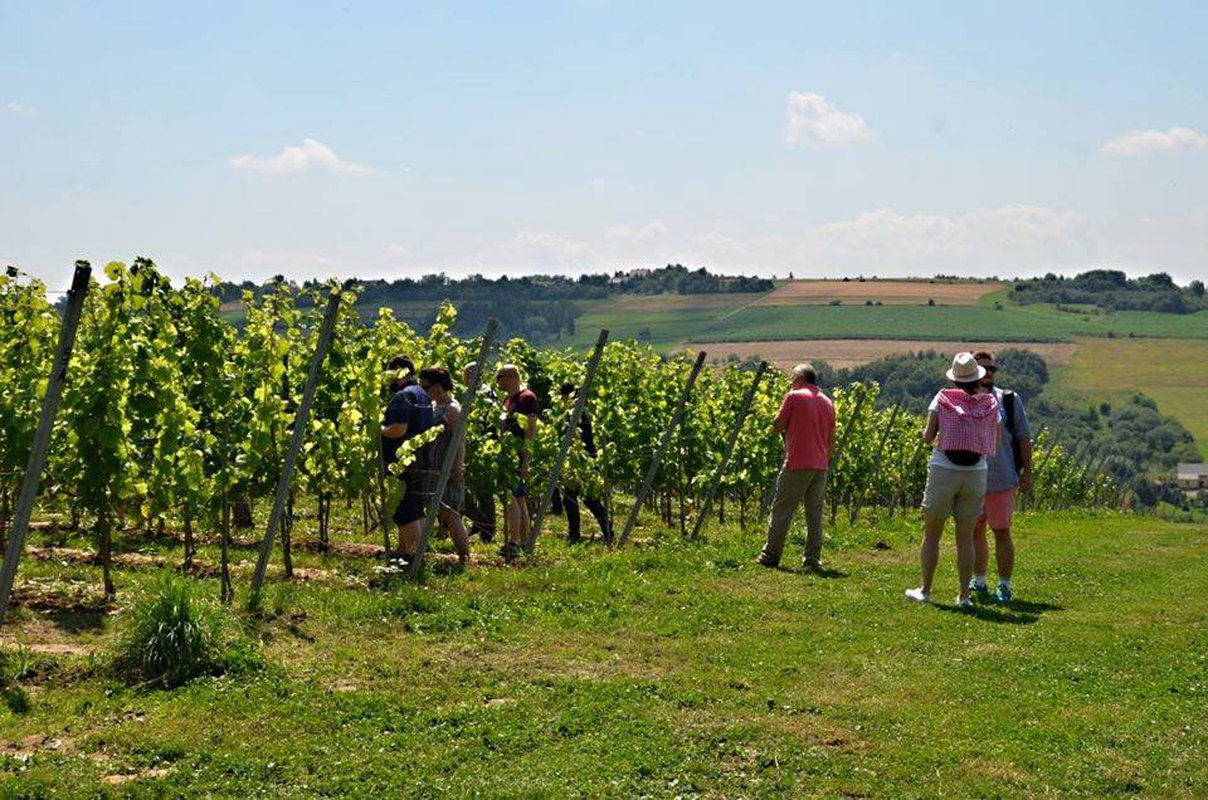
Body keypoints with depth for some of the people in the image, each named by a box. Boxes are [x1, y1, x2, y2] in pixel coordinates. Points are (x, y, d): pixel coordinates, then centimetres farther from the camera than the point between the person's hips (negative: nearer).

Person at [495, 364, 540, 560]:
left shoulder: (527, 397, -10)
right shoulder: (508, 399, 19)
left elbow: (531, 430, -16)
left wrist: (525, 460, -22)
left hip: (518, 455, -10)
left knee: (510, 497, -17)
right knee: (519, 499, 11)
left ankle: (513, 543, -20)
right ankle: (524, 543, 15)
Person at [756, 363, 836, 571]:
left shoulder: (794, 396, -3)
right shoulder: (827, 402, 14)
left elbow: (777, 426, -3)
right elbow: (831, 438, 15)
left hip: (797, 464, -5)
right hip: (820, 466, 5)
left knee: (781, 511, 0)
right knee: (815, 516, 7)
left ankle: (770, 556, 1)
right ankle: (812, 560, 4)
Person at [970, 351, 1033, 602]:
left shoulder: (1009, 400, 1)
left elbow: (1024, 437, 5)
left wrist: (1027, 472, 1)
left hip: (1001, 479, -2)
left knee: (1002, 532, -2)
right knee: (975, 531, 12)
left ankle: (1004, 586, 7)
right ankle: (979, 582, 25)